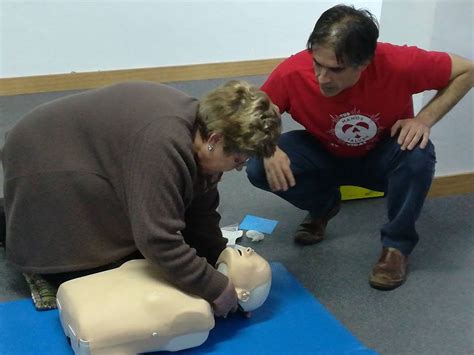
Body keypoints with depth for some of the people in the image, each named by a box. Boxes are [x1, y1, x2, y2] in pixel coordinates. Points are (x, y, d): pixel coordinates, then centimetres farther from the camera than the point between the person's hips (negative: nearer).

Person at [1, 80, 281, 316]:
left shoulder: (202, 128, -9)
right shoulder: (164, 144, -39)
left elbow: (201, 213, -2)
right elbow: (159, 240, -41)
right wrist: (218, 288, -33)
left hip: (92, 159, 9)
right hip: (45, 166, -9)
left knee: (129, 258, 9)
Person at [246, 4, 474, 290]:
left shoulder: (398, 64, -33)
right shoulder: (292, 73, -30)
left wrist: (425, 119, -30)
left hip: (382, 158, -1)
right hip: (325, 156, 2)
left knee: (418, 155, -35)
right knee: (259, 169, -23)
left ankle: (397, 244, -9)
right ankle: (323, 204, 8)